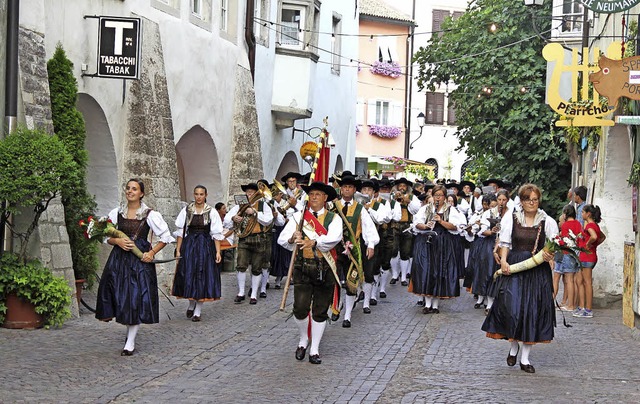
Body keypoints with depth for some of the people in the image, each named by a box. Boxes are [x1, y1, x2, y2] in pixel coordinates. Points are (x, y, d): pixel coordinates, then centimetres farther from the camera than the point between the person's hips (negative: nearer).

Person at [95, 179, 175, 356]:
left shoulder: (150, 215, -3)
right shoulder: (116, 213, 6)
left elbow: (165, 237, 1)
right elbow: (107, 236, 12)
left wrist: (152, 253, -9)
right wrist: (118, 241, -8)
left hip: (141, 260, -3)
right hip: (119, 259, 3)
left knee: (137, 298, -3)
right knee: (120, 295, -1)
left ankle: (130, 342, 5)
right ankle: (130, 329, 24)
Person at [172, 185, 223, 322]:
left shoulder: (211, 212, -1)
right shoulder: (186, 211, 3)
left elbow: (216, 234, -2)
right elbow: (180, 231, 4)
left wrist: (218, 252, -8)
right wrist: (178, 250, -1)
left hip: (206, 246, -1)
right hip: (189, 245, 1)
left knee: (203, 275, -2)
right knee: (188, 275, 3)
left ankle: (197, 311, 5)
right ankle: (191, 304, 26)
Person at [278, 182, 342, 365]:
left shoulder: (333, 218, 4)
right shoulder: (299, 216, 9)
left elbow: (334, 238, -17)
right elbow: (281, 239, 1)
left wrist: (313, 242, -31)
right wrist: (292, 238, -21)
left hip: (325, 269, 0)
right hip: (303, 267, 0)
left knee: (320, 311, 5)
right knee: (300, 308, -9)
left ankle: (315, 349, 17)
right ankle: (303, 340, 18)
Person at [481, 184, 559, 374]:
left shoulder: (547, 221, 5)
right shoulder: (511, 218, 6)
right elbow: (505, 243, 5)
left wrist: (550, 254, -24)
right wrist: (503, 261, -11)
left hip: (537, 271, 1)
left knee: (533, 310, 1)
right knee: (512, 307, -11)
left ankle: (525, 358, 10)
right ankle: (514, 346, 17)